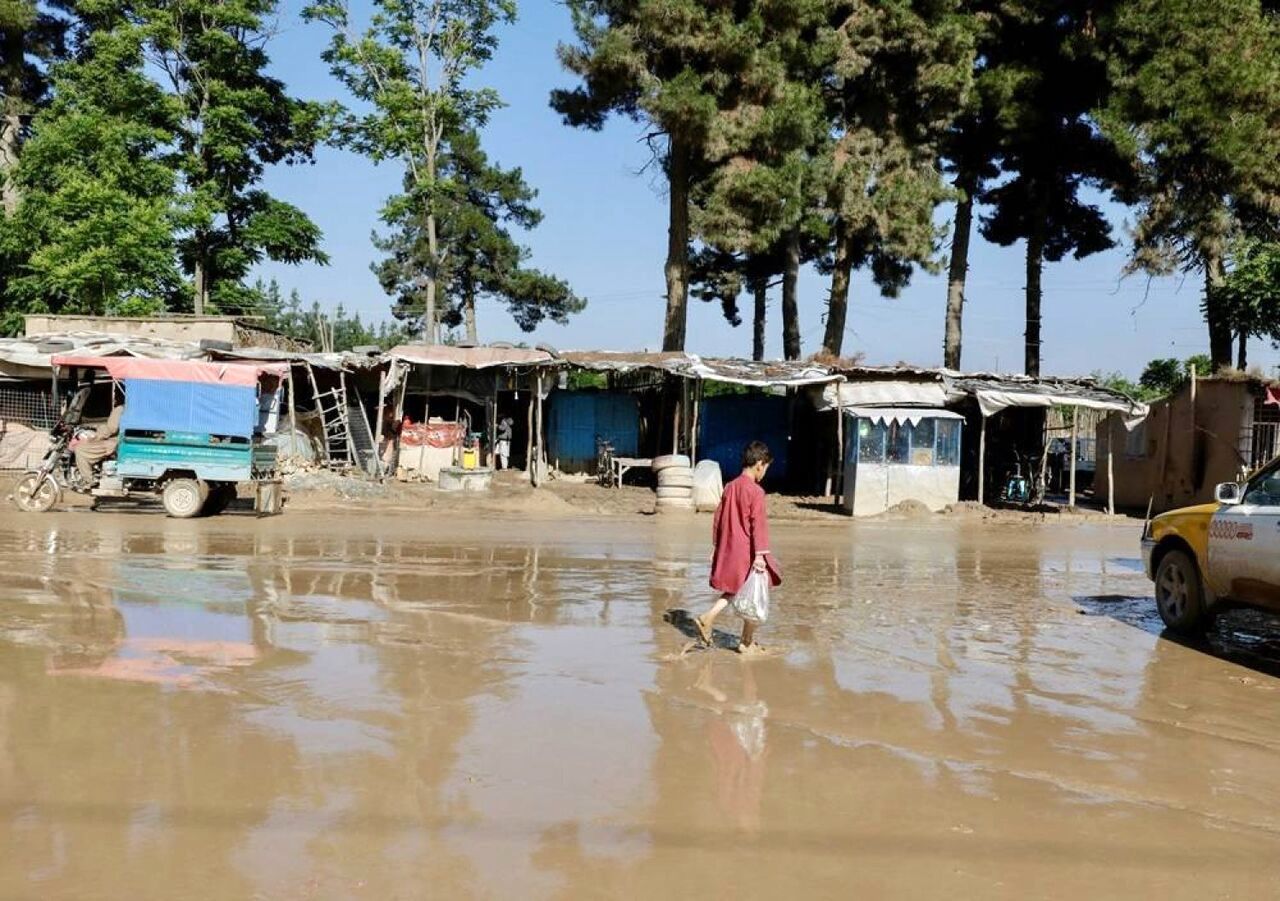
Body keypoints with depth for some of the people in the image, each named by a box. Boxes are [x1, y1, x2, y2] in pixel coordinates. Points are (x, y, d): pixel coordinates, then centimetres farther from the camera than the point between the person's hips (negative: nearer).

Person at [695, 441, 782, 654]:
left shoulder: (730, 487, 7)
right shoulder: (756, 491, -15)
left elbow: (719, 518, 13)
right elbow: (758, 524, -19)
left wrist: (716, 547, 20)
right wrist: (760, 555, -20)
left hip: (728, 550, 7)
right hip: (748, 552, -7)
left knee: (734, 590, 23)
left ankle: (707, 618, 6)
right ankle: (747, 643, 12)